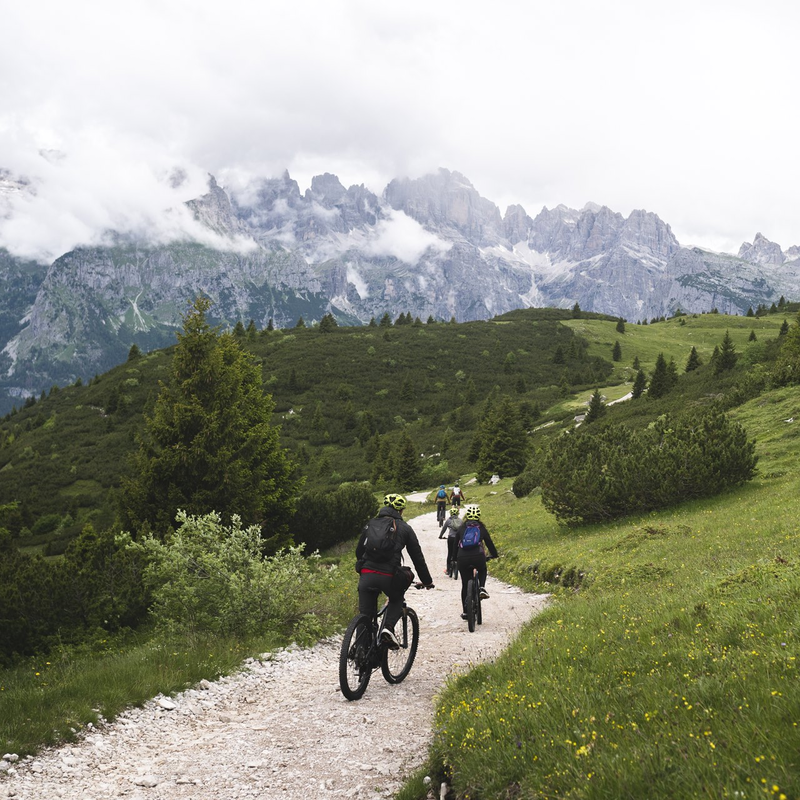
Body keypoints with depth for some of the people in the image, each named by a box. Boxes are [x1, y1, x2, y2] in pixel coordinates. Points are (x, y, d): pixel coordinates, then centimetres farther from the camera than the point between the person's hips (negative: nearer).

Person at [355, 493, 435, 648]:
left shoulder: (370, 524, 19)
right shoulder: (404, 528, 10)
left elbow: (358, 551, 24)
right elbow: (417, 557, 12)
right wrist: (427, 581, 21)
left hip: (366, 575, 2)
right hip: (389, 577, -2)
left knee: (365, 616, 12)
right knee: (397, 600, 27)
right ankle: (388, 628, 2)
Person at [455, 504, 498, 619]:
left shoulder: (462, 528, 15)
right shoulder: (481, 528, 13)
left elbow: (455, 543, 19)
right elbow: (489, 542, 18)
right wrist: (494, 554, 34)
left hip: (462, 559, 1)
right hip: (478, 557, -1)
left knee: (465, 584, 13)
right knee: (482, 571, 32)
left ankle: (465, 611, 13)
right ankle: (482, 588, 3)